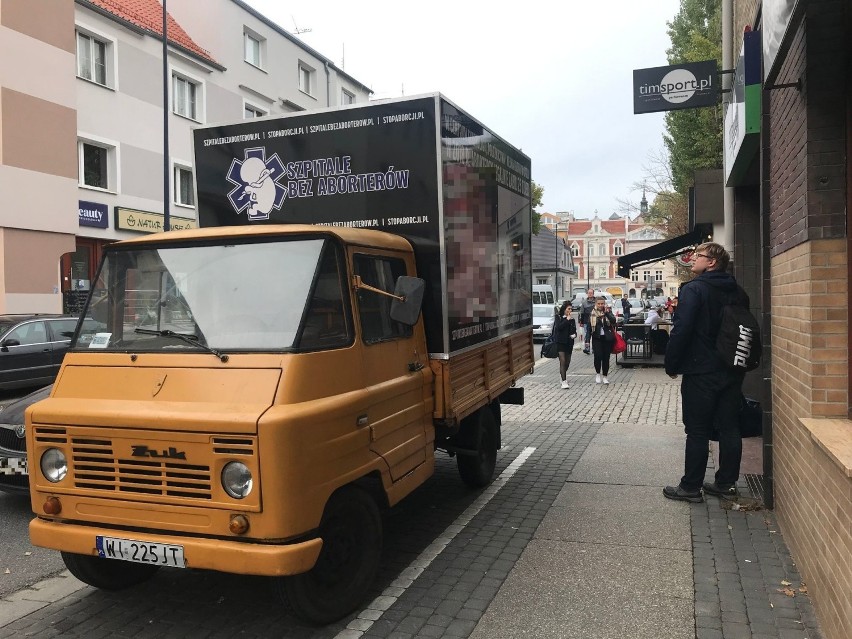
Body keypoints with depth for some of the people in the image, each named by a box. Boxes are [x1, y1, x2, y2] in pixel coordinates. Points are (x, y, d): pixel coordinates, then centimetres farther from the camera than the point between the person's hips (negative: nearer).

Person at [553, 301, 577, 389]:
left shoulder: (572, 319, 10)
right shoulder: (558, 317, -2)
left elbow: (574, 330, 17)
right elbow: (558, 327, -17)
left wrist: (574, 334, -4)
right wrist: (567, 320, -15)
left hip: (569, 343, 5)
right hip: (560, 342, -5)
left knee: (567, 362, 11)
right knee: (563, 361, -14)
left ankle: (562, 374, 36)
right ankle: (564, 381, -16)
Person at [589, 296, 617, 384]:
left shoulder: (608, 312, 4)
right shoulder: (592, 314, 4)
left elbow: (613, 321, -14)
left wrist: (606, 313, -25)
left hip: (607, 338, 1)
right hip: (597, 338, -1)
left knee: (606, 357, 3)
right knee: (598, 355, -15)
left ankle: (604, 376, 18)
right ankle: (598, 374, 5)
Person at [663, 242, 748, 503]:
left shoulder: (694, 289, -13)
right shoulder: (738, 293, 10)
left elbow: (681, 331, -19)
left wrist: (671, 364, -8)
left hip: (701, 372, -7)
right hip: (732, 372, 7)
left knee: (697, 431, 0)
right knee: (729, 428, 12)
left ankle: (691, 487, 7)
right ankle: (726, 483, 21)